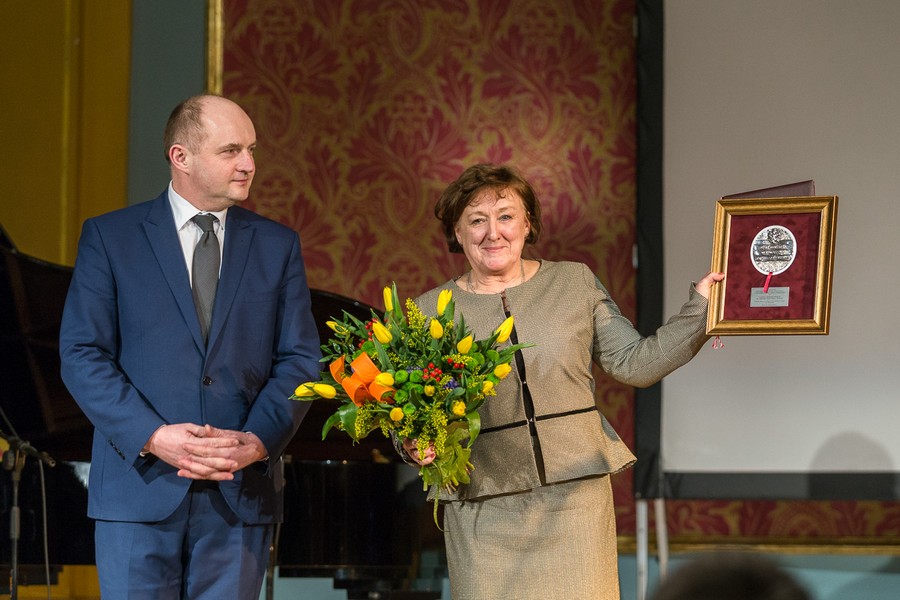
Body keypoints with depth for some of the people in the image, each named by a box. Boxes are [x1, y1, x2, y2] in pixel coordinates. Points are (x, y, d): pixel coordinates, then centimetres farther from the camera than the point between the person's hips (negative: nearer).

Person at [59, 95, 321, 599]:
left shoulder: (278, 245, 11)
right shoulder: (110, 237, 4)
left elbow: (300, 359, 5)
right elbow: (82, 356, -3)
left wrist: (258, 440, -12)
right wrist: (154, 437, -15)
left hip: (242, 490, 2)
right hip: (140, 488, -2)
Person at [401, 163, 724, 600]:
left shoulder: (576, 283, 5)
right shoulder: (429, 312, 3)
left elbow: (635, 363, 1)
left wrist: (700, 305, -6)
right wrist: (413, 446, -14)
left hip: (577, 495, 0)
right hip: (483, 511, 0)